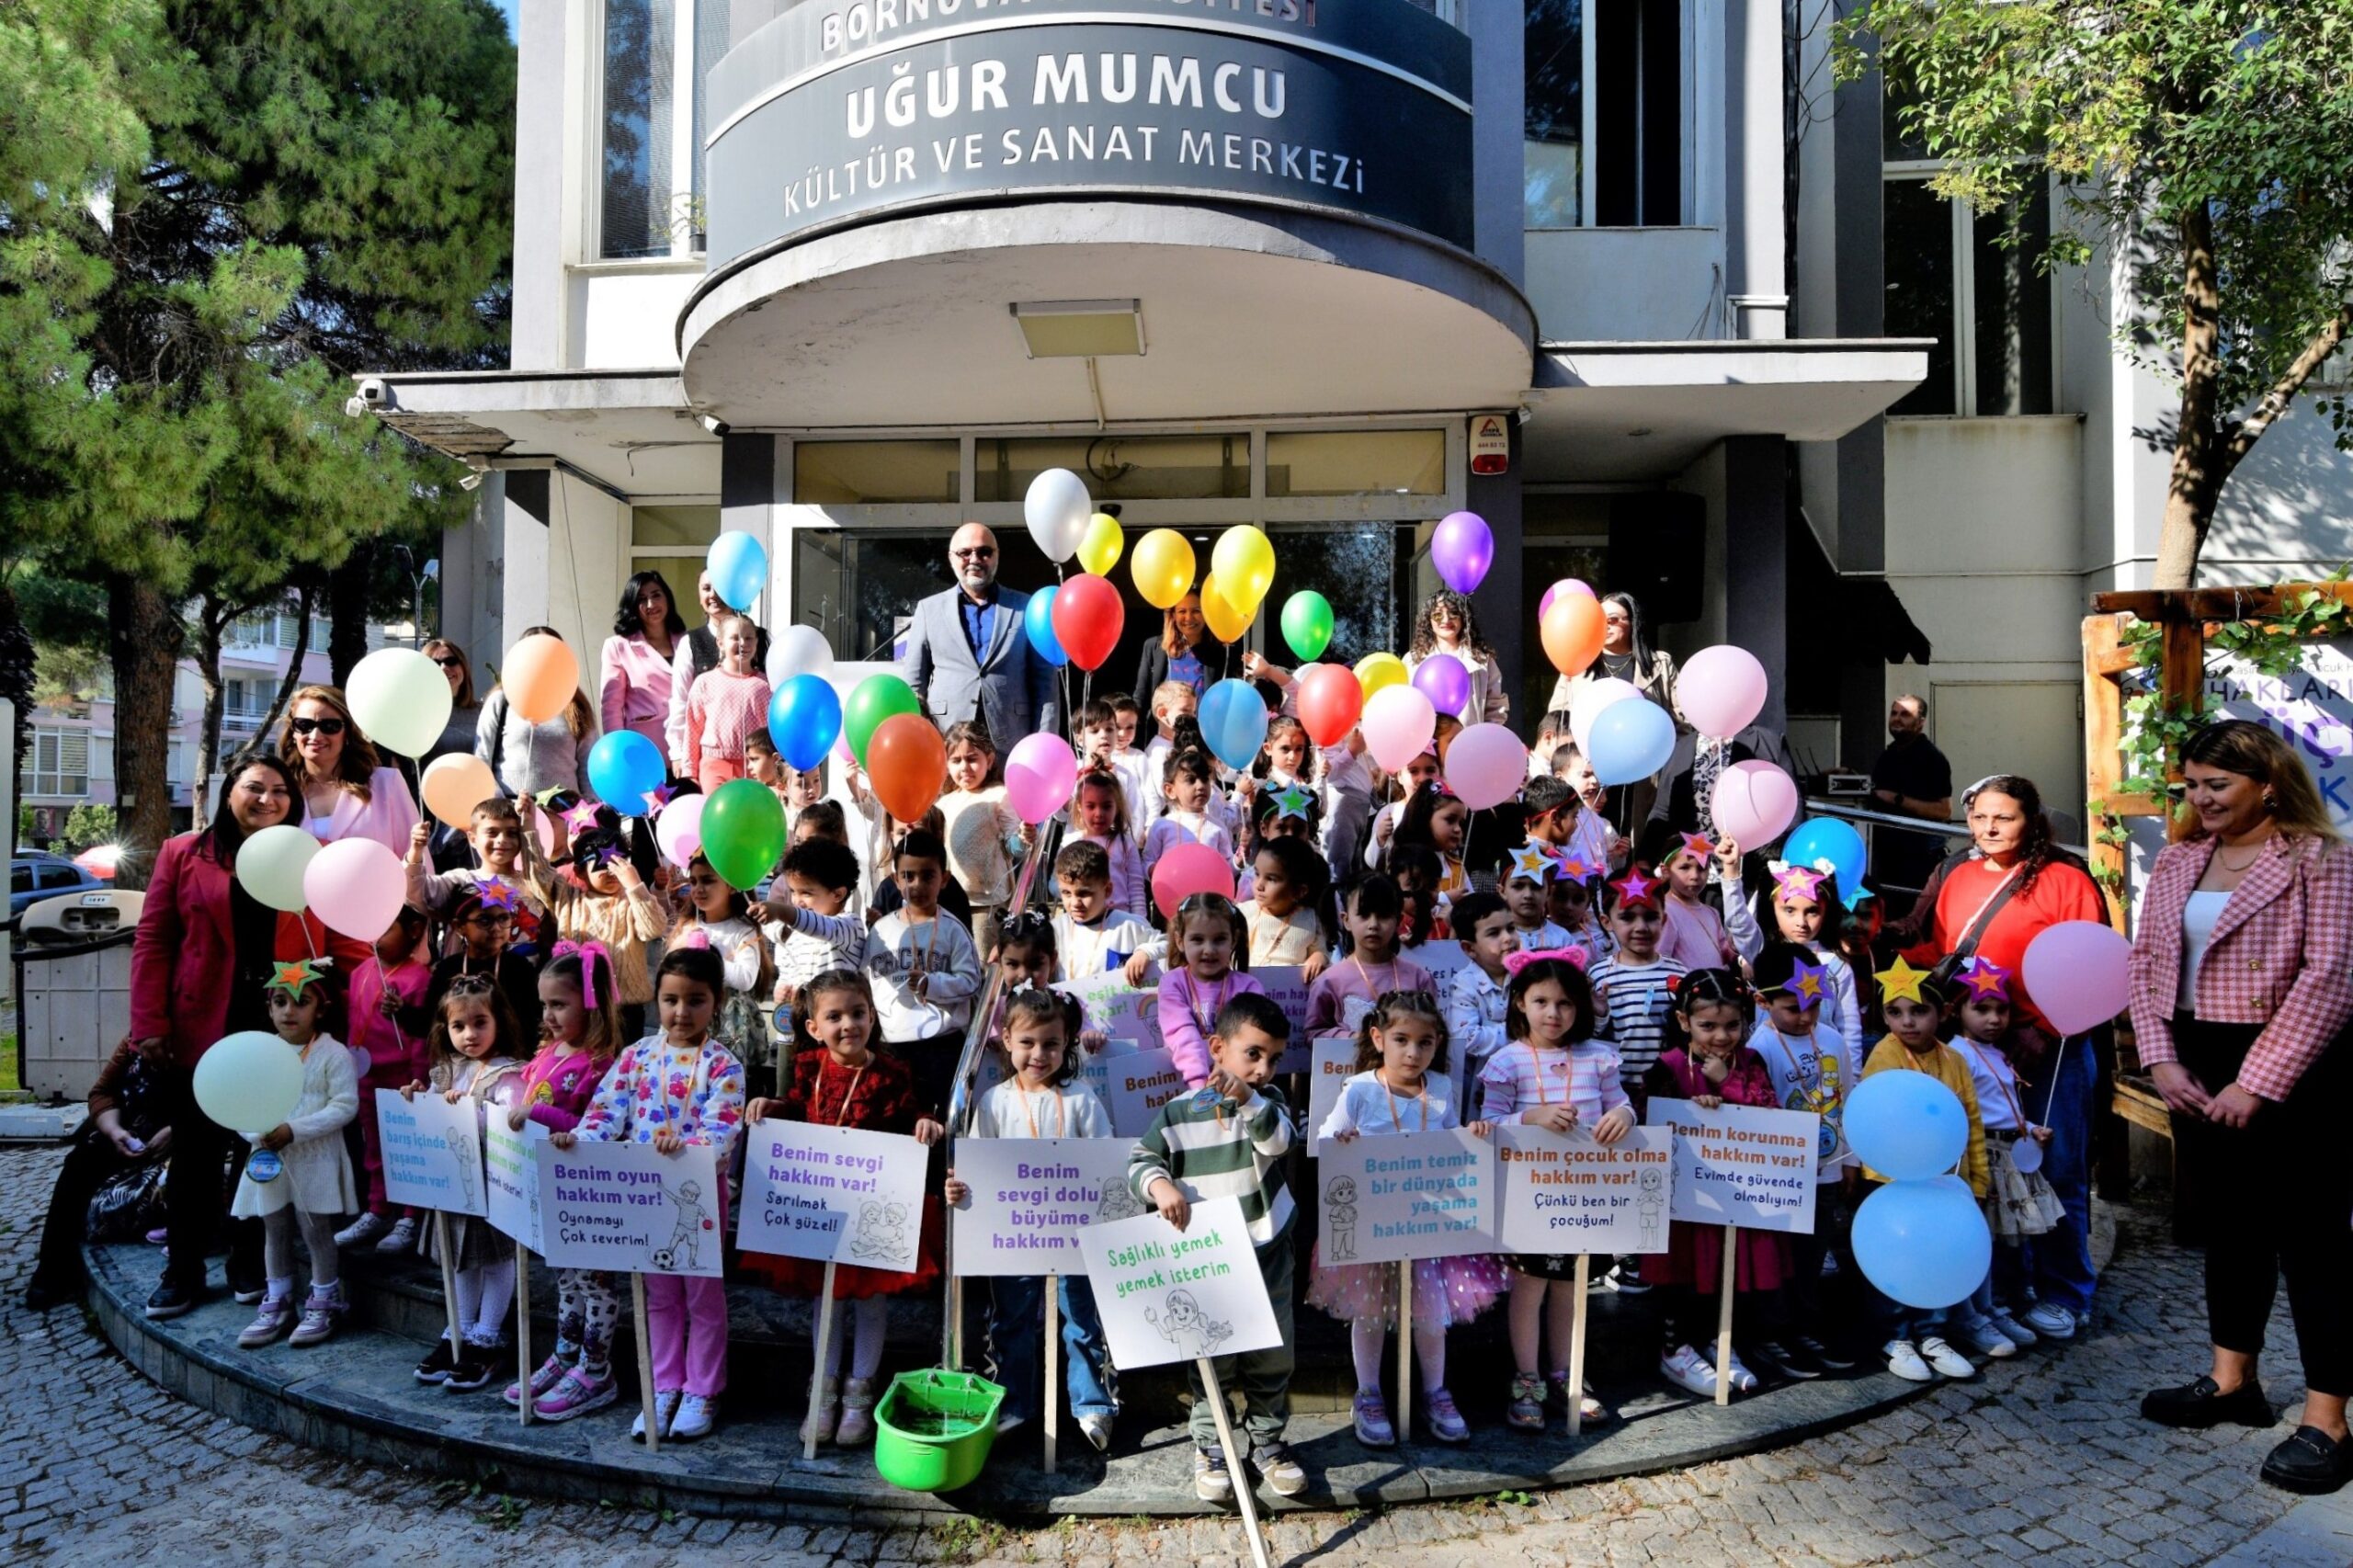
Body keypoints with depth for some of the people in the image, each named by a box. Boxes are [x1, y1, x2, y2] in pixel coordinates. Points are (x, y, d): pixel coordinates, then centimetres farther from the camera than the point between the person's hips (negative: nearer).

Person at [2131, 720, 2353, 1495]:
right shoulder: (2178, 862, 8)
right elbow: (2147, 960, 7)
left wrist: (2257, 1082, -19)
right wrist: (2161, 1059, -4)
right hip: (2198, 1065, 6)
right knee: (2227, 1222, 17)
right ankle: (2231, 1381, 31)